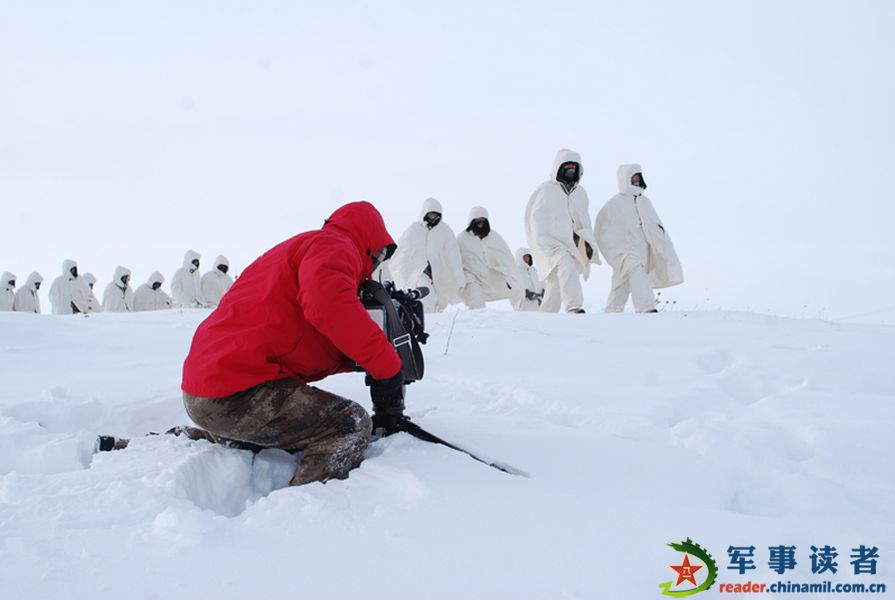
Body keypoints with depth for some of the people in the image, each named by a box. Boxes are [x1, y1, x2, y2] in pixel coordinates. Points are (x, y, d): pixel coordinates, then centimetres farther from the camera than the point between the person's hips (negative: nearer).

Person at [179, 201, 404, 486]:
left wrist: (356, 358, 12)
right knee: (352, 424, -12)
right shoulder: (336, 245, -1)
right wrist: (387, 367, -19)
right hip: (238, 395, -10)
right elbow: (329, 303, -26)